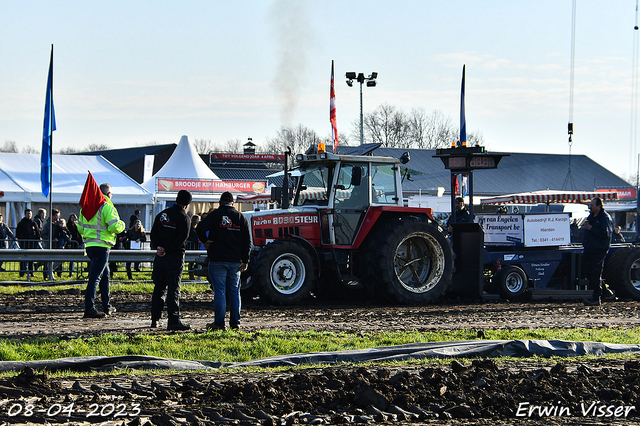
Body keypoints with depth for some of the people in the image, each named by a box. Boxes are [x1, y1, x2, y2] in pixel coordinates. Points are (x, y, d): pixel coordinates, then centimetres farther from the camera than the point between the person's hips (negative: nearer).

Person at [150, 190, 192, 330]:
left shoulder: (162, 214, 10)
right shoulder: (184, 218, -8)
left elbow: (153, 233, 6)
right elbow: (181, 239, -16)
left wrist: (158, 247, -6)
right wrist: (167, 250, -13)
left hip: (160, 256, 5)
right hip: (175, 256, -5)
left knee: (159, 288, 11)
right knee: (173, 288, -5)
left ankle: (155, 319, 14)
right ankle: (173, 320, -9)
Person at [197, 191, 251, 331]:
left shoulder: (215, 215, -3)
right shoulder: (241, 217, 7)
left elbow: (200, 228, -18)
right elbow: (247, 241, 4)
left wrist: (205, 241, -2)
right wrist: (245, 261, 5)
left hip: (217, 260, -3)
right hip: (235, 261, 3)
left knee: (219, 292, -2)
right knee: (234, 291, 10)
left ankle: (219, 322, -5)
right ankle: (235, 322, 10)